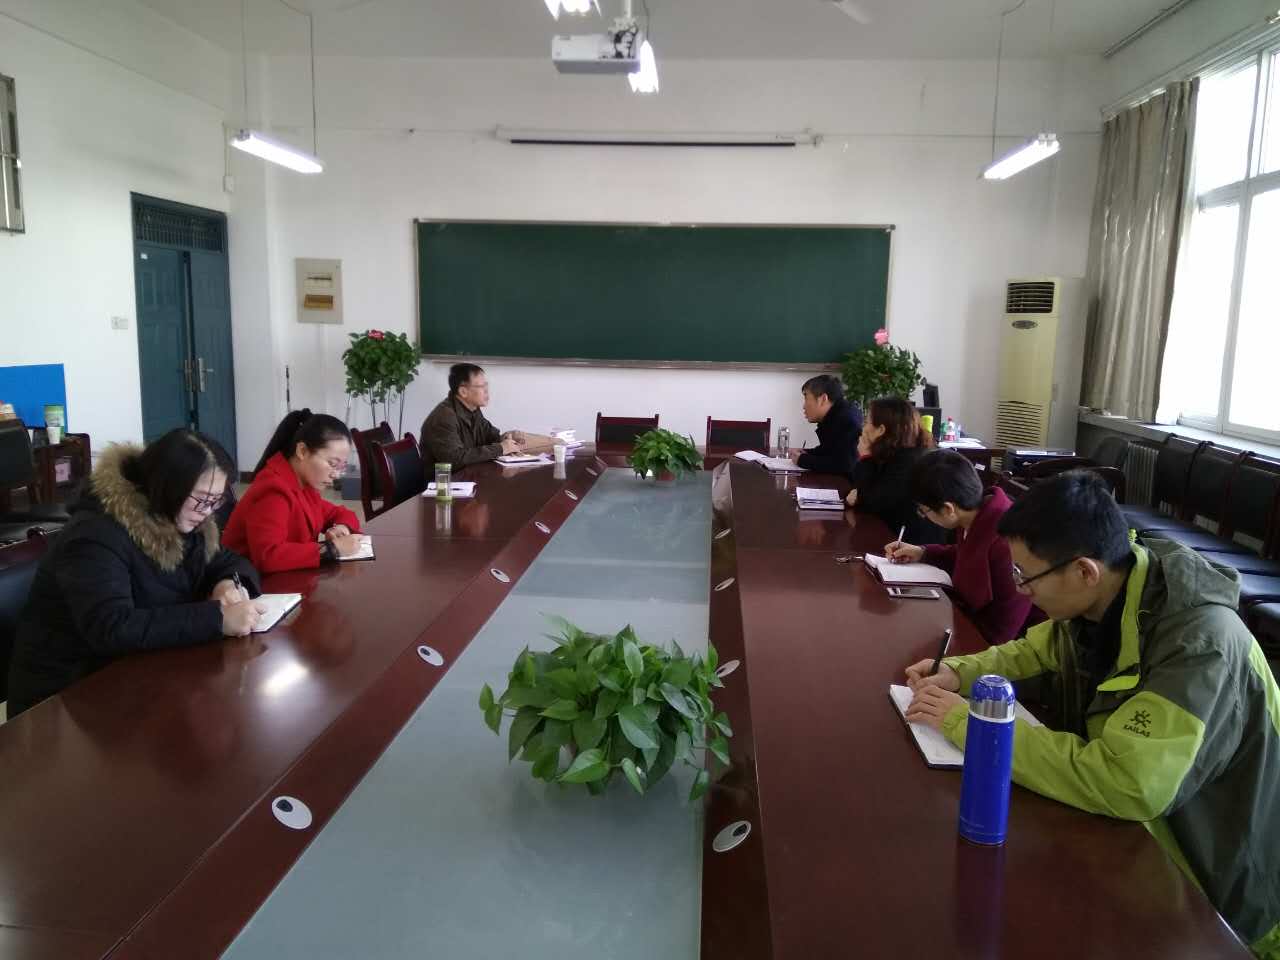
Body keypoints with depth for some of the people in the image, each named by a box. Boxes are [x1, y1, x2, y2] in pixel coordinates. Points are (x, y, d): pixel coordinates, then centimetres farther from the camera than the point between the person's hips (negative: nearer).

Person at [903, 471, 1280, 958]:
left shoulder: (1199, 641, -33)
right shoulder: (1092, 598, -10)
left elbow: (1125, 784, -41)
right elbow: (1038, 649, 12)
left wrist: (966, 722, -33)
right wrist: (958, 673, -8)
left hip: (1207, 884, -6)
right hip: (1125, 825, 7)